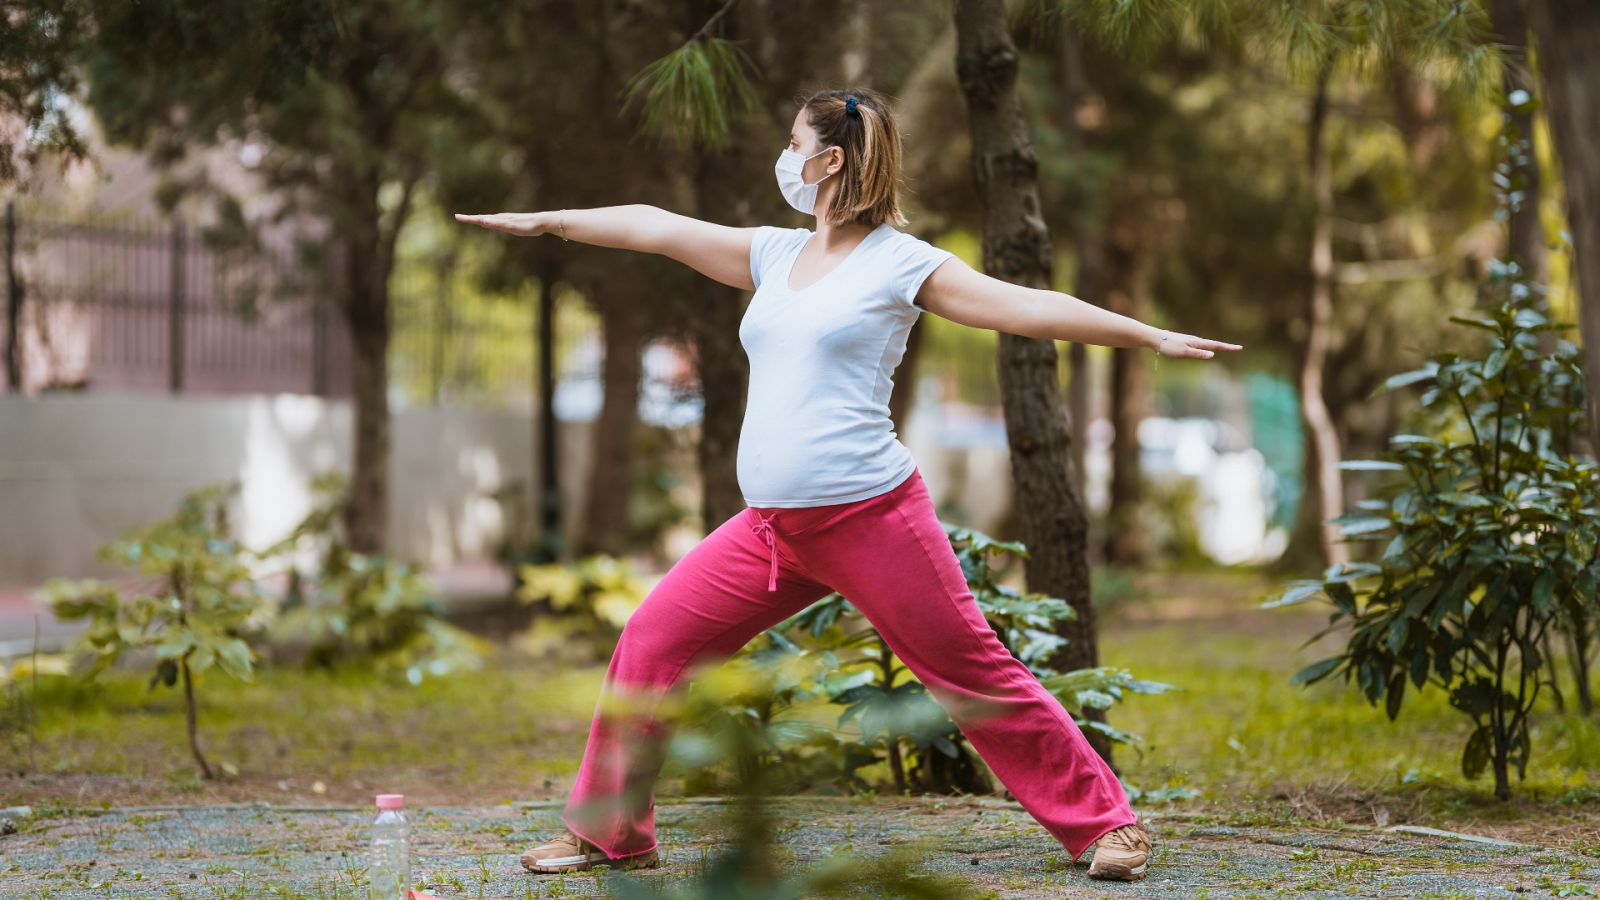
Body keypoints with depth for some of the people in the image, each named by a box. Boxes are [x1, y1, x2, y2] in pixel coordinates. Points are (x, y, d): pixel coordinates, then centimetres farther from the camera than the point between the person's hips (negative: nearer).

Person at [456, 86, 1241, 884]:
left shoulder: (900, 262, -3)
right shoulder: (775, 255, 15)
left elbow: (1027, 307, -7)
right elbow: (658, 228, 20)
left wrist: (1153, 337, -12)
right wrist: (548, 221, 23)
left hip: (870, 514, -6)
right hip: (770, 524, 6)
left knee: (974, 675, -1)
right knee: (651, 644, 1)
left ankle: (1105, 821, 13)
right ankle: (609, 831, 15)